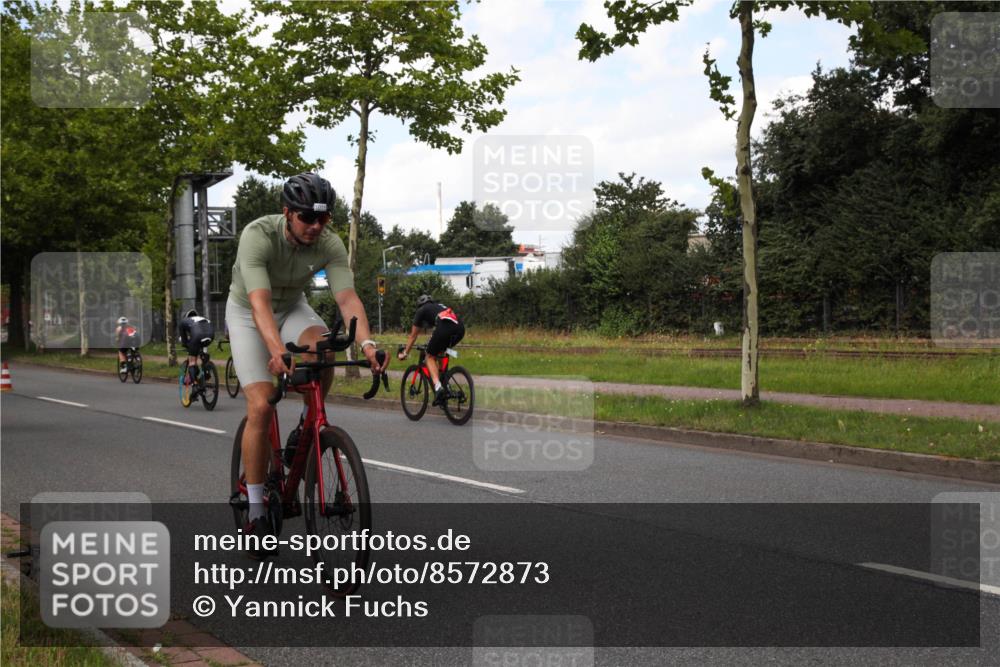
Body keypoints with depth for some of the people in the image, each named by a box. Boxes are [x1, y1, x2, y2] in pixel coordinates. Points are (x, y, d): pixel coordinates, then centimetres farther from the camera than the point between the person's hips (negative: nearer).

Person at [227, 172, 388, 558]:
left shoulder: (330, 244, -22)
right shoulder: (258, 236, -33)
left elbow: (347, 298, -31)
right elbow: (260, 303, -44)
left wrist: (367, 343, -49)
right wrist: (277, 351, -60)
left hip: (292, 307, 3)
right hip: (247, 313, -3)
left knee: (323, 347, -32)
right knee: (261, 406, -17)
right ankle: (256, 512, -5)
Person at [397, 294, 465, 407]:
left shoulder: (421, 310, 25)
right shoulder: (440, 307, 40)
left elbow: (413, 335, 30)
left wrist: (404, 353, 40)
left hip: (445, 328, -6)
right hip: (460, 329, 6)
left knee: (431, 357, 9)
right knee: (440, 352, 31)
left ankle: (438, 387, -13)